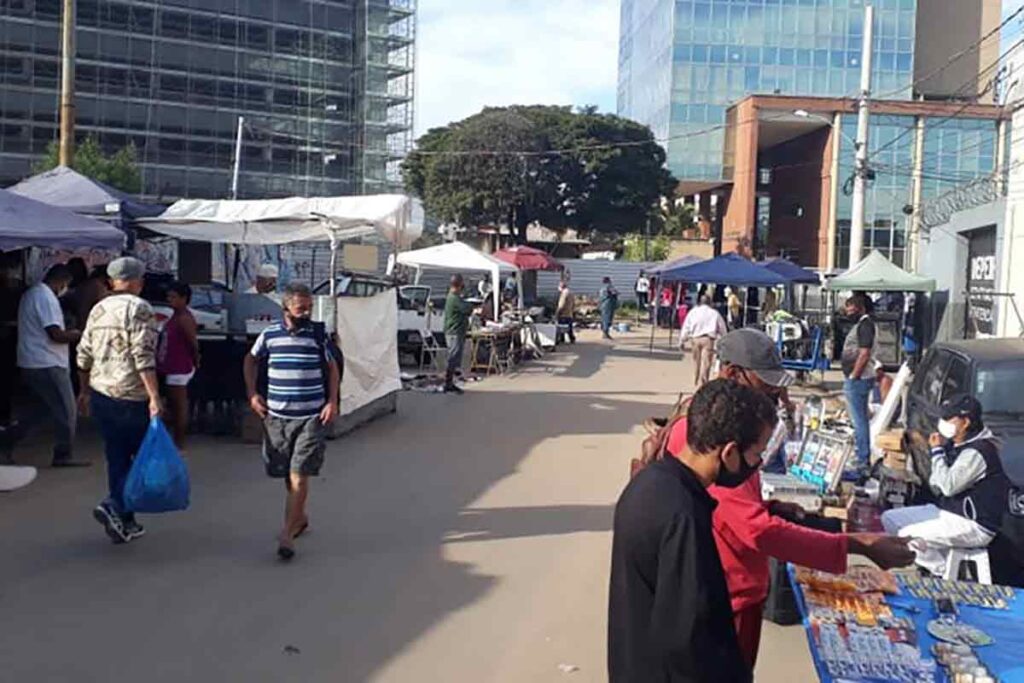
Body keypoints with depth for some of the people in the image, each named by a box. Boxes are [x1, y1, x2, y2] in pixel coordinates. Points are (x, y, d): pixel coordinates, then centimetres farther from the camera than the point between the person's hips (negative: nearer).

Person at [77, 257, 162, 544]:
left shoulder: (98, 309, 11)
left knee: (117, 458, 13)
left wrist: (84, 391, 25)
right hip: (131, 397, -7)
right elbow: (143, 356, -19)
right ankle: (114, 506, -10)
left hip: (100, 394, 7)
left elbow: (84, 355, 14)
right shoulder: (139, 308, -10)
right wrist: (154, 396, -20)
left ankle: (125, 523, 18)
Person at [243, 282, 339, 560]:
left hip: (311, 417, -2)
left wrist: (332, 401, 0)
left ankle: (287, 534, -5)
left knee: (299, 475, -8)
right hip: (277, 416, 2)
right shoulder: (269, 335, 1)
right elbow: (251, 360, 18)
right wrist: (252, 393, 8)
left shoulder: (318, 334, -1)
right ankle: (299, 517, 36)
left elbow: (332, 367, 10)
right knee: (286, 475, 13)